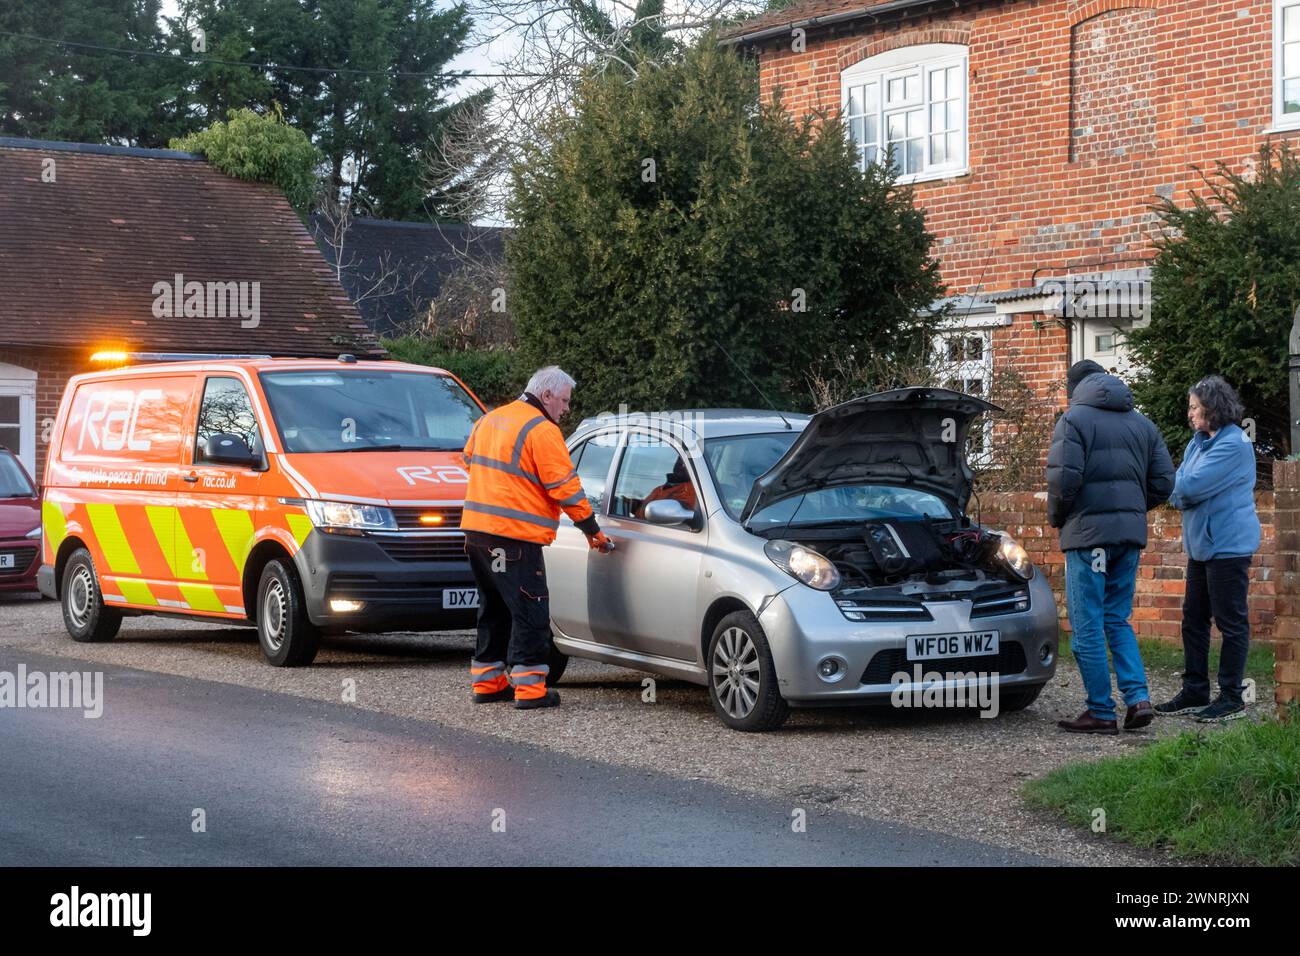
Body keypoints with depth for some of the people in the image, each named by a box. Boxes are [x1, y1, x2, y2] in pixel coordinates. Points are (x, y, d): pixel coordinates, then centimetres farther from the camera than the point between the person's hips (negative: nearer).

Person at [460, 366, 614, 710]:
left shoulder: (490, 420, 15)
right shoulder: (542, 431, -10)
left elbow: (469, 459, 26)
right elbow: (565, 487, -11)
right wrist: (593, 531, -2)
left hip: (476, 528, 9)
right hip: (513, 535, -8)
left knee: (495, 608, 18)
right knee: (530, 611, -4)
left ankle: (487, 681, 22)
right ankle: (529, 687, -6)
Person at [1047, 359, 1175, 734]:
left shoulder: (1074, 419, -4)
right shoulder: (1141, 423, 15)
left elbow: (1064, 478, -16)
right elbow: (1163, 481, 10)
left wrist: (1056, 517, 1)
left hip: (1088, 533, -6)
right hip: (1131, 534, 6)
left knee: (1088, 626, -1)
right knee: (1117, 620, 16)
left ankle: (1101, 712, 0)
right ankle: (1138, 697, 3)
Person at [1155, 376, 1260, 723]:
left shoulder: (1233, 444, -16)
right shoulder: (1199, 442, 14)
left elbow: (1190, 486, -22)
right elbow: (1177, 492, 10)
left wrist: (1177, 489, -1)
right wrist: (1182, 494, -13)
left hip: (1228, 545, -10)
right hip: (1202, 545, 10)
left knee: (1231, 622, -2)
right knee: (1193, 618, 12)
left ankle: (1232, 698, 3)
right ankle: (1194, 692, 19)